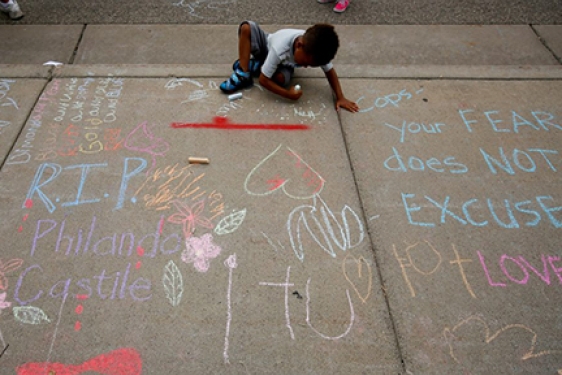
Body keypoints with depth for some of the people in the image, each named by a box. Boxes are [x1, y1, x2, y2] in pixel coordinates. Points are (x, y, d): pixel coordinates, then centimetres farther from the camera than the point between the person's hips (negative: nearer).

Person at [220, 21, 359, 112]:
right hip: (266, 48, -2)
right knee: (247, 27, -33)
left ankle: (256, 66, -4)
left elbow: (330, 71, -20)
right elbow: (263, 80, -38)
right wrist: (288, 94, -42)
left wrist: (340, 98, -28)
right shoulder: (280, 48, -45)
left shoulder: (315, 50, -35)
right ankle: (243, 74, -24)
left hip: (284, 64, 3)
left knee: (280, 78, -34)